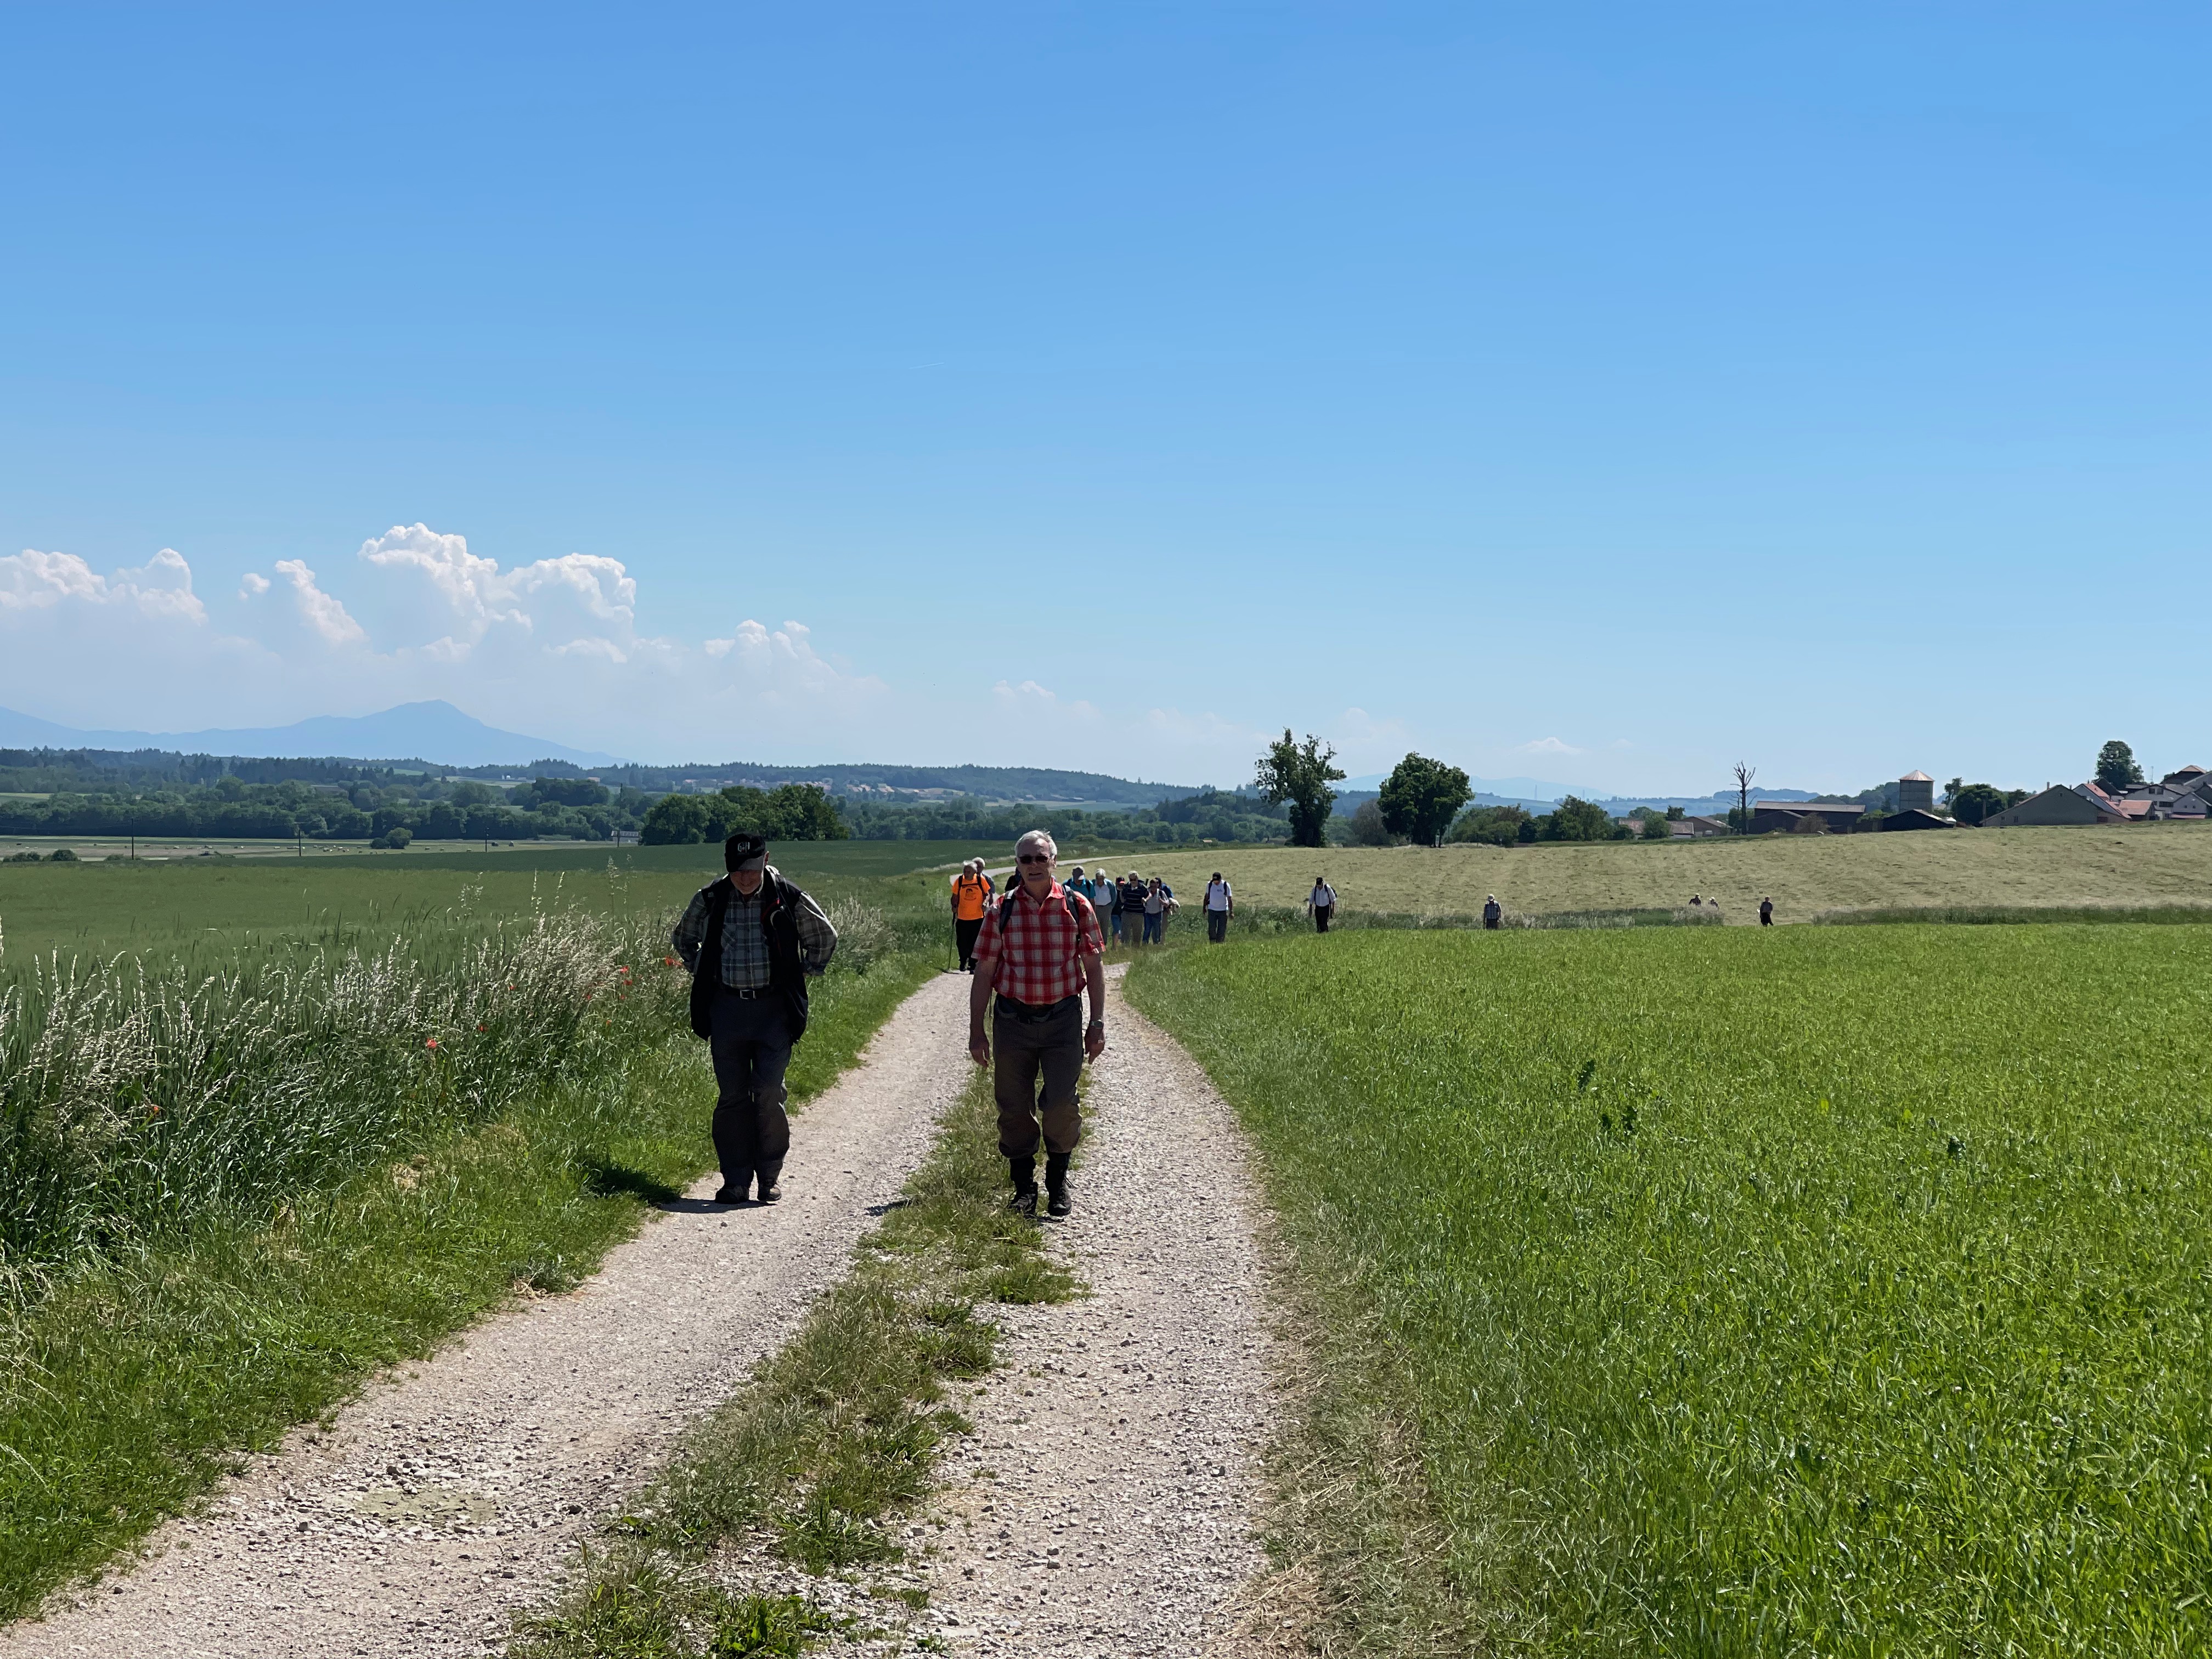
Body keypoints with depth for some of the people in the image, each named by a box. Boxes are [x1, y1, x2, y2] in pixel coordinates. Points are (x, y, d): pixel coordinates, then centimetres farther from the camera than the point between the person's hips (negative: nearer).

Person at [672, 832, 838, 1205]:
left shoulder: (788, 899, -4)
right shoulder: (710, 900, 1)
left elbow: (825, 937, 14)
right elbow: (683, 937, 22)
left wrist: (804, 973, 9)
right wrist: (702, 973, 14)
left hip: (774, 1009, -2)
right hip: (726, 1007, 2)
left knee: (769, 1094, -7)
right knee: (731, 1096, 3)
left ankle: (771, 1174, 8)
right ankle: (736, 1179, 10)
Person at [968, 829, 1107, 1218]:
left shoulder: (1077, 907, 1)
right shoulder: (1002, 911, 2)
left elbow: (1094, 967, 6)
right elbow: (984, 973, 4)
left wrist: (1097, 1023, 1)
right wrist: (976, 1030, 2)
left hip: (1063, 1019, -1)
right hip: (1013, 1021, 1)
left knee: (1061, 1106, -6)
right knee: (1014, 1108, 4)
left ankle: (1058, 1183, 15)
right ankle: (1024, 1188, 18)